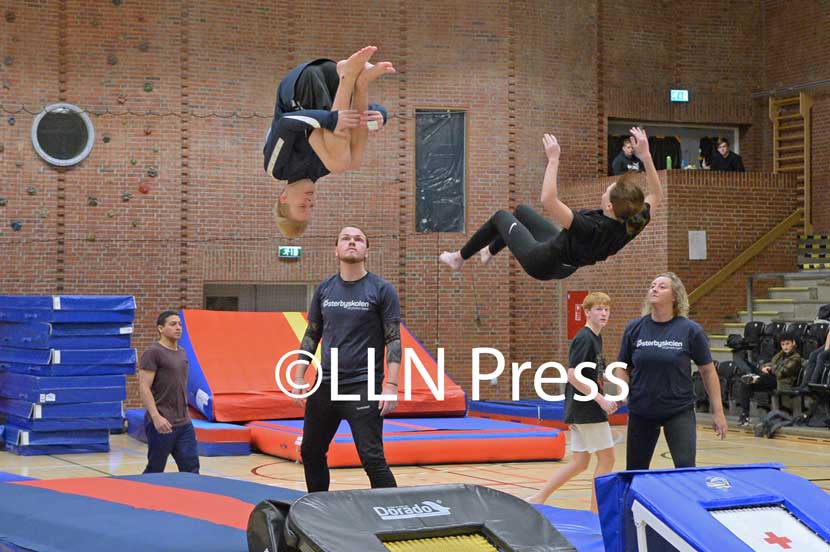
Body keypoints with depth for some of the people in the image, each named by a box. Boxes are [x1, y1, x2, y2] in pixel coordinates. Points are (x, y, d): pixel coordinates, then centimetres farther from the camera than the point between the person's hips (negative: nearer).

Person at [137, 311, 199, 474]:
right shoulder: (153, 353, -10)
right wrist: (156, 416, -24)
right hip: (162, 424, -7)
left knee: (191, 468, 1)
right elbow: (144, 388, -16)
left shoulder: (182, 353, 14)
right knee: (154, 472, 2)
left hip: (184, 423, 7)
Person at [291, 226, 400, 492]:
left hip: (363, 388, -5)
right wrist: (299, 377, 9)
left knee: (372, 459, -10)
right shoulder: (324, 289, 9)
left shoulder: (381, 290, -3)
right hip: (326, 385, 5)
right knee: (311, 453, 13)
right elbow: (311, 335, 16)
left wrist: (391, 386, -14)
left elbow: (393, 340, -6)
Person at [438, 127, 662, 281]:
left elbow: (548, 200, -50)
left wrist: (553, 159, -45)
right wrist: (645, 154, -17)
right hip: (563, 268, 7)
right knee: (521, 209, 27)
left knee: (501, 216, 18)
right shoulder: (631, 226, -26)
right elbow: (656, 194, -11)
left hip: (539, 262, -7)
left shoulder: (591, 229, -45)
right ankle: (490, 251, 52)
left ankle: (459, 258, 40)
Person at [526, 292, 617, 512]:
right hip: (588, 409, -9)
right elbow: (573, 376, -22)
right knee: (606, 458, -1)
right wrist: (601, 399, -20)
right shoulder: (584, 339, -15)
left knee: (579, 462, 11)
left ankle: (538, 498, 12)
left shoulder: (595, 338, 14)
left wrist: (604, 400, 11)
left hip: (579, 410, 9)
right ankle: (595, 511, 5)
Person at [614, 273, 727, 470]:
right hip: (641, 412, 3)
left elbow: (708, 371, 0)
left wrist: (718, 411, -2)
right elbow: (623, 368, 9)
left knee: (686, 469, -13)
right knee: (635, 473, 10)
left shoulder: (690, 330, -7)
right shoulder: (634, 328, -1)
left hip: (679, 411, -3)